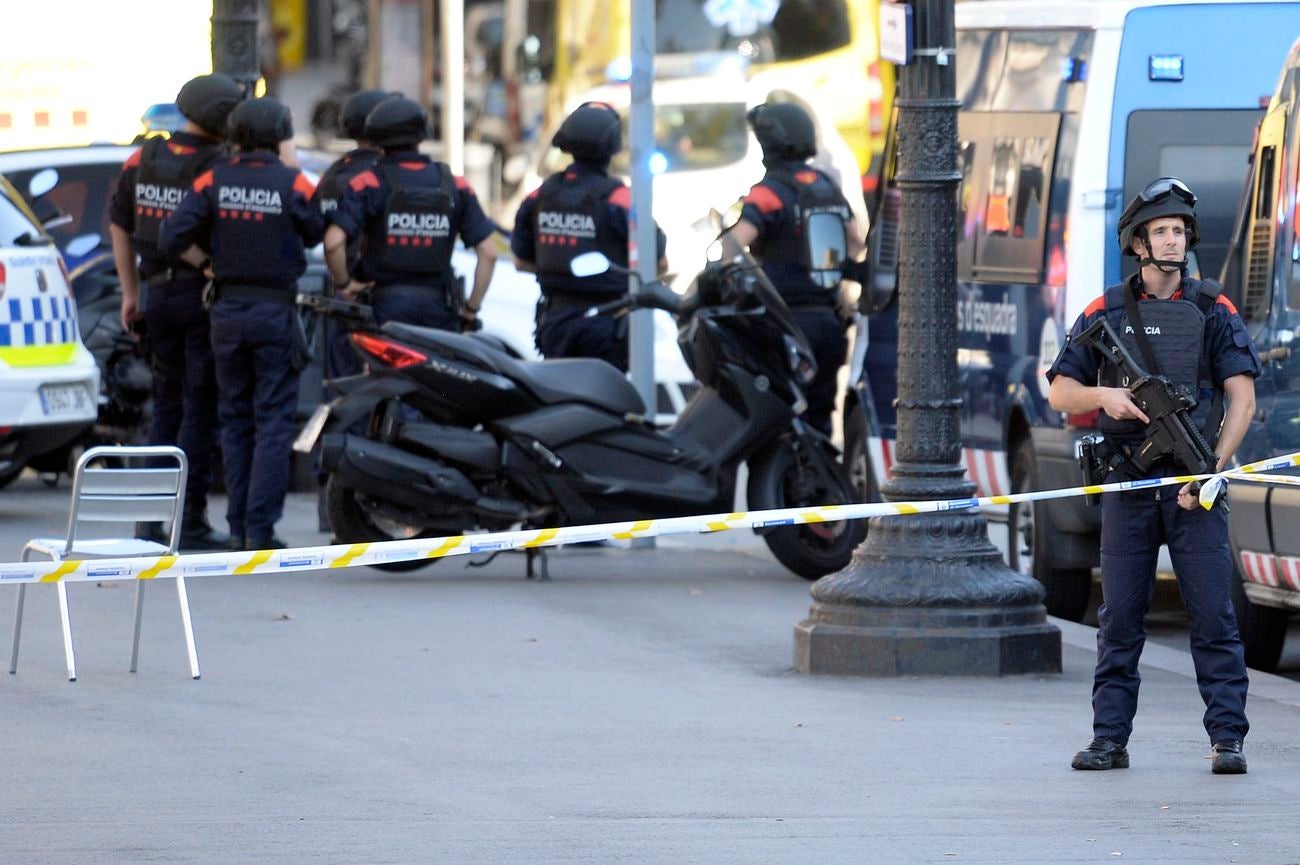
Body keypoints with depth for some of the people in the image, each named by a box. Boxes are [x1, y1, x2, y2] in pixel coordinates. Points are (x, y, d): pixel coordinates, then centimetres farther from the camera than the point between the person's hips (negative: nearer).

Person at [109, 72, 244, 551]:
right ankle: (190, 520, -3)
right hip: (205, 296, -6)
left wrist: (130, 292, 18)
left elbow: (119, 224, 12)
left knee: (167, 403, 16)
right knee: (201, 408, -1)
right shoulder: (219, 166, -14)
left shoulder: (144, 158, 5)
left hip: (159, 295, 6)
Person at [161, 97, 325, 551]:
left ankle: (238, 527, 10)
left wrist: (210, 263, 8)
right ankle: (261, 527, -8)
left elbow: (174, 237, -6)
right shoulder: (292, 183, -8)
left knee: (235, 420, 11)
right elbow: (317, 235, -1)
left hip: (227, 309, 3)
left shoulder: (213, 181, -2)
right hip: (275, 310, -3)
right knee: (274, 420, -1)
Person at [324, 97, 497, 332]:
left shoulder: (368, 183, -4)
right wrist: (472, 306, 9)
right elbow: (488, 252, 2)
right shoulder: (455, 186, 5)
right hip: (439, 303, 2)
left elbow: (333, 241, -15)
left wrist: (343, 283, 1)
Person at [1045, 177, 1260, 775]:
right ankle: (1109, 739, 8)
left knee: (1213, 617, -5)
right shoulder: (1106, 314, 8)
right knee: (1119, 621, 3)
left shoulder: (1213, 311, 4)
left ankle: (1227, 740, -3)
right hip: (1128, 485, 2)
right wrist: (1103, 396, -13)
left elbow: (1242, 398, -2)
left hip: (1194, 488, -1)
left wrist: (1211, 471, -13)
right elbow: (1060, 392, 9)